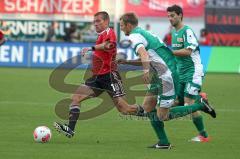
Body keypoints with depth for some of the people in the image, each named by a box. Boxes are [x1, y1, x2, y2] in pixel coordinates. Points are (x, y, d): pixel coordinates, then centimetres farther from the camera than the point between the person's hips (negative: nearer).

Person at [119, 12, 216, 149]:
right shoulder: (144, 33, 20)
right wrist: (126, 62, 29)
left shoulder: (134, 37, -11)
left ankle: (200, 105, -2)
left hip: (167, 75, -10)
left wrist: (146, 70, -49)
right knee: (147, 106, 11)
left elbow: (143, 53, -34)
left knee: (162, 116, -6)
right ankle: (163, 143, 11)